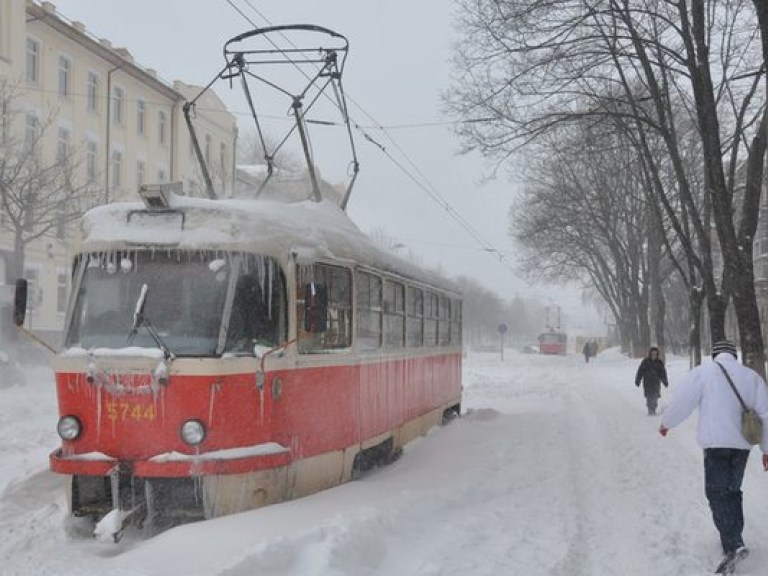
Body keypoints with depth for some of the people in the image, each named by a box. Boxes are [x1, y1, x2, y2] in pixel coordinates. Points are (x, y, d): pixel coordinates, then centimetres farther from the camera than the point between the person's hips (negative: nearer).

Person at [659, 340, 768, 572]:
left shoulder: (704, 372, -3)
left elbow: (682, 401, -5)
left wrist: (666, 423, 13)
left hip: (716, 443, -5)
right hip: (742, 444, 5)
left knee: (718, 494, -3)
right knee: (733, 491, 19)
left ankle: (734, 545, -16)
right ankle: (732, 537, 24)